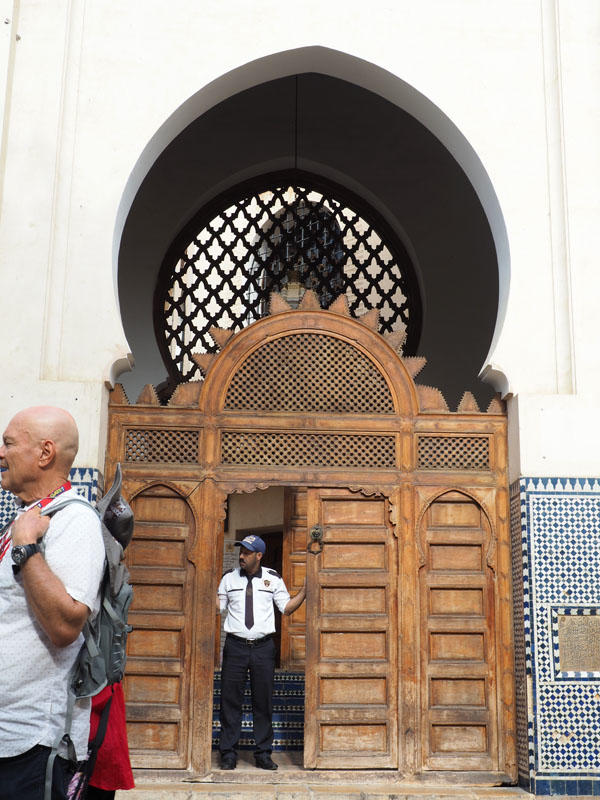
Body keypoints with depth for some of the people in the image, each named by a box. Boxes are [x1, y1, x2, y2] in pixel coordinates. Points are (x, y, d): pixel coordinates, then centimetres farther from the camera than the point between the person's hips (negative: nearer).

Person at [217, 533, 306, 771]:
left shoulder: (273, 579, 6)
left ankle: (263, 753, 15)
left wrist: (305, 589, -2)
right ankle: (228, 753, 10)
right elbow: (218, 607, 11)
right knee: (230, 700, 0)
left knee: (264, 702, 5)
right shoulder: (229, 578, 8)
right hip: (235, 646, 0)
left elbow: (287, 607, 8)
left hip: (263, 647, 0)